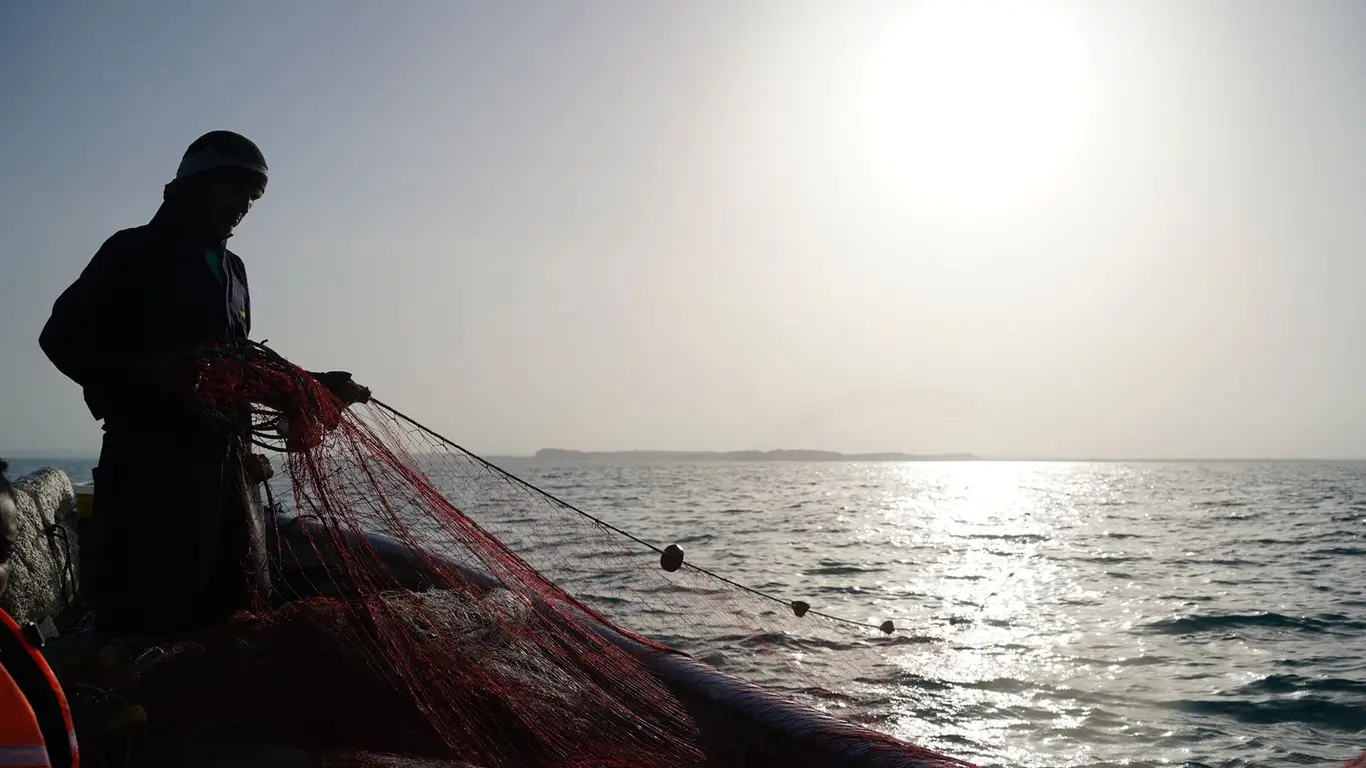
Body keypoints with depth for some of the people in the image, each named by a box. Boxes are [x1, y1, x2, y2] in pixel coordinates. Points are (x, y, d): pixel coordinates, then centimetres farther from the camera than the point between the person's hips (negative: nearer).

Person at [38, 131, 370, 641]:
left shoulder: (230, 268, 20)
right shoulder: (135, 251, -1)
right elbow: (62, 338, -5)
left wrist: (314, 384, 12)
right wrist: (147, 372, -21)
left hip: (219, 460, 7)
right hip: (146, 462, -7)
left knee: (232, 601, 6)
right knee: (147, 615, -10)